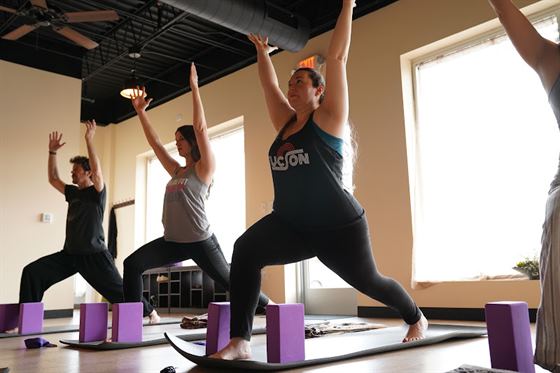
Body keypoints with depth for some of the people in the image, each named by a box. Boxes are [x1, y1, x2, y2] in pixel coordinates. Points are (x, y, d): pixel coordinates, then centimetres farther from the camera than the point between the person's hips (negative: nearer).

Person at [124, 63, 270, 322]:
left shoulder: (204, 168, -5)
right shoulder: (176, 171, 15)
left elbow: (200, 128, -14)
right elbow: (154, 142, 18)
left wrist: (194, 88, -16)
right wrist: (140, 111, 16)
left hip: (200, 242, -7)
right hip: (172, 241, 7)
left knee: (229, 281, 1)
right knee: (132, 264, -8)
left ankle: (269, 305, 20)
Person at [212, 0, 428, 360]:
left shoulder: (328, 117, -4)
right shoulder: (286, 123, 12)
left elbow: (337, 58, -6)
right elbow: (269, 84, 23)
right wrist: (262, 52, 34)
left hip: (338, 226, -5)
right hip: (291, 224, 5)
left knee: (368, 281, 13)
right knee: (246, 250, -22)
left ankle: (416, 318, 45)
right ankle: (240, 341, -20)